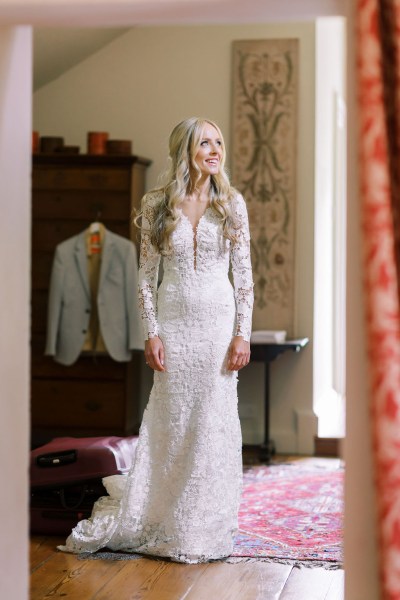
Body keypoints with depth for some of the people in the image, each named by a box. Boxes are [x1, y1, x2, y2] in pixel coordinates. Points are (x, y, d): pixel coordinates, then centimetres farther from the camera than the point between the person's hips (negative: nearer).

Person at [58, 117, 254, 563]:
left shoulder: (232, 203, 2)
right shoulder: (156, 205, 1)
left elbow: (244, 275, 2)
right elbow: (146, 275, 2)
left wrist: (242, 334, -5)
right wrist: (151, 334, -5)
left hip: (218, 320, 0)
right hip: (173, 320, 0)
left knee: (213, 421, 2)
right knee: (170, 421, 4)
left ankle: (204, 525, 13)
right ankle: (160, 521, 17)